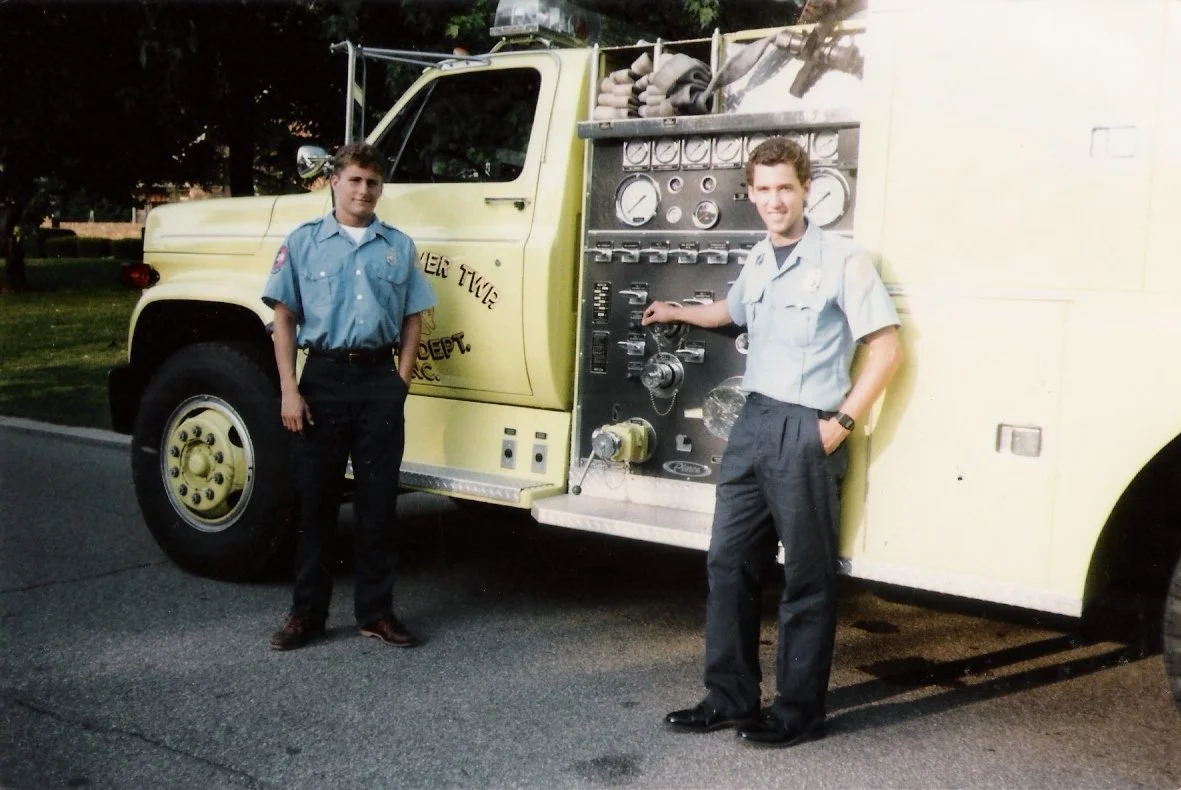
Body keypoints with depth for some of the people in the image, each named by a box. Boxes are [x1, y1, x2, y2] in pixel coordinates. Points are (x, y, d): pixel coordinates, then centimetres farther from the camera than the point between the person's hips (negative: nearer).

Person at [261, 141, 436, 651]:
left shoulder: (399, 245, 8)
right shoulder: (304, 242, 3)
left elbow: (412, 319, 10)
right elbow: (284, 318, 1)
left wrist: (400, 383, 0)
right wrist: (289, 390, -7)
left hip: (379, 380, 1)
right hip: (325, 377, -1)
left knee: (378, 502, 6)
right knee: (315, 499, 6)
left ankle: (376, 612, 17)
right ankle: (307, 613, 17)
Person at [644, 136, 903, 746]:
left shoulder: (841, 259, -9)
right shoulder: (758, 261, 14)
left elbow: (887, 348, -10)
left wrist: (842, 422, -14)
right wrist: (677, 313, 51)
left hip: (806, 432, -7)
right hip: (752, 422, 8)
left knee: (807, 580, 2)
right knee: (728, 563, 10)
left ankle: (799, 712, 14)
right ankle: (729, 697, 22)